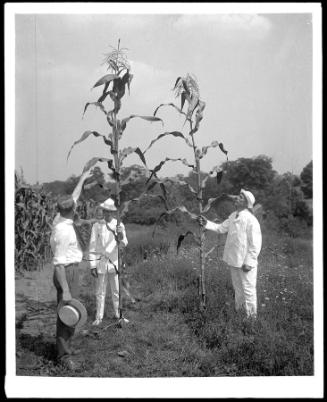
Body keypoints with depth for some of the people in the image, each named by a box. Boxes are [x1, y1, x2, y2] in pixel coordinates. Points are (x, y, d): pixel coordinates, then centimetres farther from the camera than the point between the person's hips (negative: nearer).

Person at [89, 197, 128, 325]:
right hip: (101, 263, -1)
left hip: (115, 262, 1)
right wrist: (92, 265, -3)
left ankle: (118, 314, 23)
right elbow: (92, 247, 0)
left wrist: (121, 237, -34)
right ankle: (99, 317, 19)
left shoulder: (119, 225, 0)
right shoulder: (97, 226, -1)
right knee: (100, 292, 7)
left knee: (117, 291, 8)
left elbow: (124, 244, -11)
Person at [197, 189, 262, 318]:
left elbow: (255, 244, -20)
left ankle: (251, 316, 20)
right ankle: (238, 312, 41)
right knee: (237, 288, 24)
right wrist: (207, 223, 0)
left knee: (248, 290, 6)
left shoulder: (251, 220, -21)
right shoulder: (233, 216, 4)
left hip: (245, 263, -8)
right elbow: (221, 228, 14)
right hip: (233, 260, 8)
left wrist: (249, 263, -19)